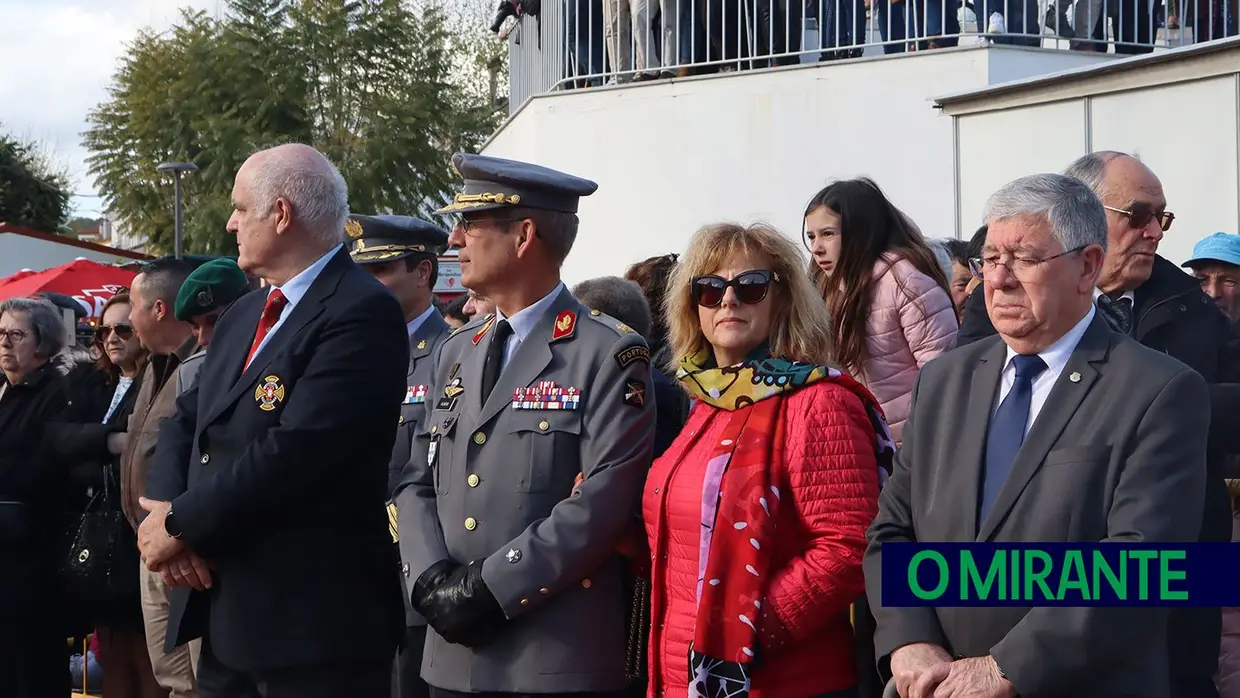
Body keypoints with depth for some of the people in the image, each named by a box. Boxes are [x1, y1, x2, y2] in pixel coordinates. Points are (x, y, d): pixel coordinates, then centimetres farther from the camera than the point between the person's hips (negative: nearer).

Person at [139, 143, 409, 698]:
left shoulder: (361, 312, -15)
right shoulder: (243, 315, 16)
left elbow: (295, 451, -23)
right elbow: (186, 422, 15)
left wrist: (180, 524, -13)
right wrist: (162, 509, -5)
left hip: (314, 619, -8)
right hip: (224, 612, 8)